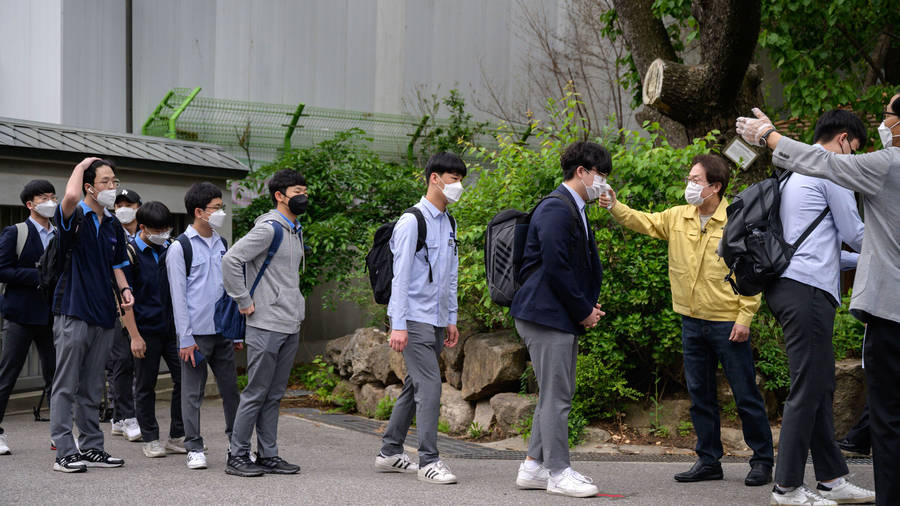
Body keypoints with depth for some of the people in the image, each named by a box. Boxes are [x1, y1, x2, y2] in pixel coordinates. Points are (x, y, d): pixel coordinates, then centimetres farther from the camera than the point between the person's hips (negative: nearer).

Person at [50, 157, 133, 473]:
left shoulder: (113, 226, 15)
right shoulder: (75, 218, -7)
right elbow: (71, 196, -31)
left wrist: (124, 289, 5)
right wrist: (82, 165, -13)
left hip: (104, 316, 7)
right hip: (73, 313, -7)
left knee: (92, 388, 13)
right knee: (66, 386, -3)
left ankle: (91, 447, 18)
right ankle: (64, 452, -2)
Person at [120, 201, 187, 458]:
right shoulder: (130, 253, -7)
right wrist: (134, 336, -13)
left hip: (173, 327, 4)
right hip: (145, 329, -4)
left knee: (185, 379, 0)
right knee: (145, 386, 5)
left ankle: (177, 437, 11)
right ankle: (150, 440, 15)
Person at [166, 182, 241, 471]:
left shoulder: (221, 245, 12)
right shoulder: (180, 248, -5)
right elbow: (178, 296, -8)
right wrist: (185, 339, -11)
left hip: (223, 331, 5)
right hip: (196, 333, -5)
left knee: (230, 387, 10)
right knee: (192, 392, 1)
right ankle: (194, 448, 9)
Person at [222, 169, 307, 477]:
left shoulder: (296, 230, 16)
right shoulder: (269, 228, -12)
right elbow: (231, 259, -21)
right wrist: (244, 302, -16)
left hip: (291, 325, 8)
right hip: (266, 326, -8)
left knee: (274, 394, 11)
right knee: (257, 393, -4)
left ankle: (268, 455, 16)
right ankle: (237, 456, 3)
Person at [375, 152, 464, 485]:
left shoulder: (449, 224, 15)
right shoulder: (412, 222, -10)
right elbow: (400, 276, -14)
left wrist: (452, 319, 18)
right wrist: (398, 325, -17)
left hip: (437, 321, 8)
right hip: (415, 318, -8)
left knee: (414, 385, 13)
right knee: (429, 386, -13)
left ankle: (390, 452, 22)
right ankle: (429, 460, -10)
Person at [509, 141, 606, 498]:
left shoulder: (573, 209, 18)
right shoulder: (557, 209, -15)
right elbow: (555, 269, -20)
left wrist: (587, 306, 9)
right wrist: (583, 311, -12)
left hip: (563, 317, 11)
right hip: (547, 316, -11)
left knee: (554, 394, 14)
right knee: (556, 395, -5)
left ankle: (533, 467, 20)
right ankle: (558, 472, 1)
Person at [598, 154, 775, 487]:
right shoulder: (678, 217, 7)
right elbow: (644, 222, 10)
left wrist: (745, 317, -13)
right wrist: (614, 206, -8)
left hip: (727, 323, -6)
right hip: (692, 322, 6)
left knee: (745, 394, 0)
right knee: (700, 395, 12)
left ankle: (762, 461, 11)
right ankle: (709, 461, 21)